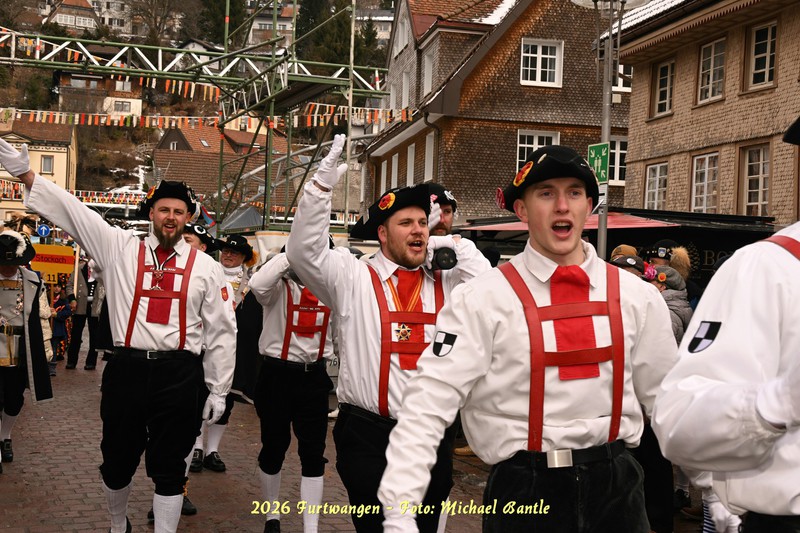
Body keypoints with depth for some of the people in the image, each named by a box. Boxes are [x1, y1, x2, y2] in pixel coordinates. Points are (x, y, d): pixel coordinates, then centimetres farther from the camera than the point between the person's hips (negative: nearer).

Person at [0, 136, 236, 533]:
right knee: (117, 461, 14)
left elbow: (220, 331, 6)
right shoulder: (119, 248, 6)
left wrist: (218, 390, 4)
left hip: (179, 375, -1)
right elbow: (73, 211, 0)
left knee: (169, 467, 7)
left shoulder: (204, 267, 5)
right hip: (126, 369, 1)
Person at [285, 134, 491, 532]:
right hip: (368, 435, -3)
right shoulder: (353, 278, 1)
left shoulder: (447, 285, 9)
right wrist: (323, 184, -16)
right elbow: (304, 252, -10)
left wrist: (457, 244, 1)